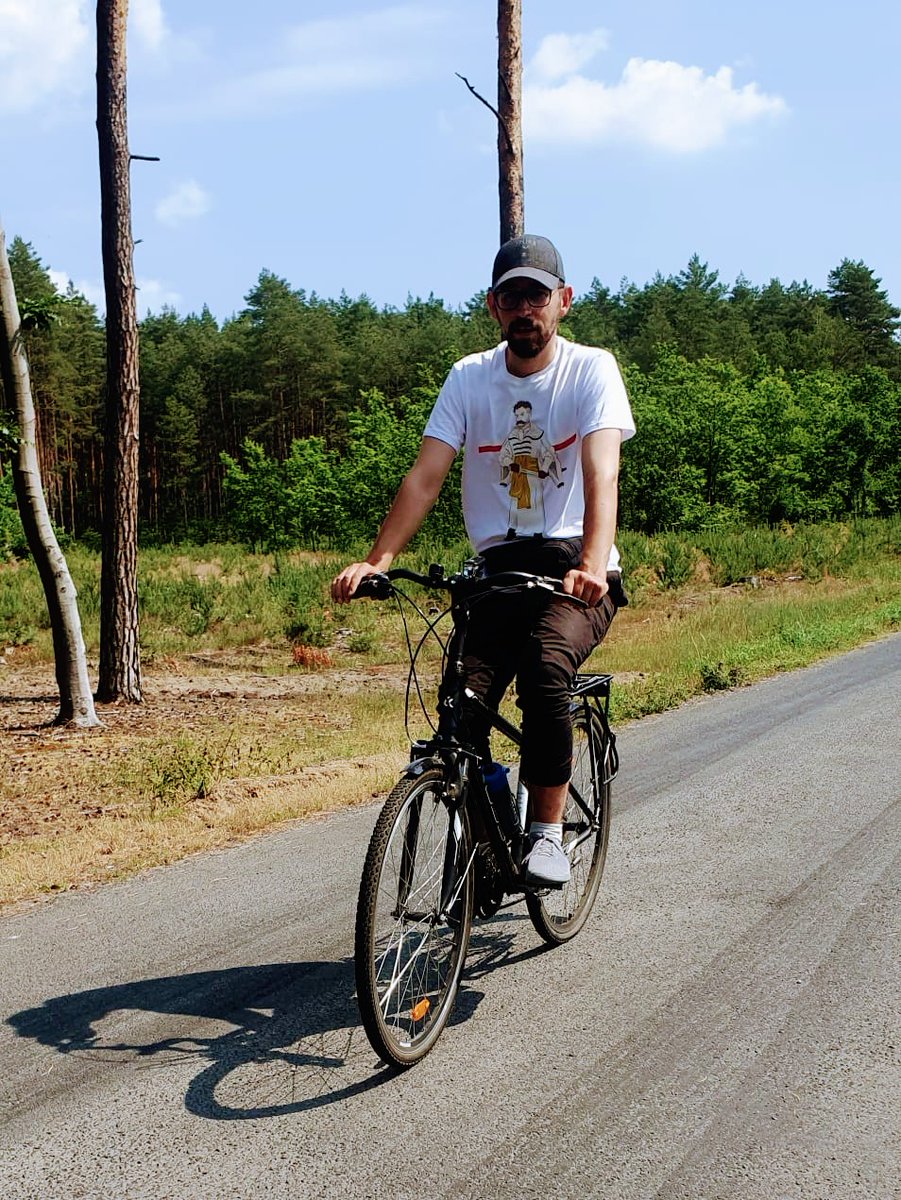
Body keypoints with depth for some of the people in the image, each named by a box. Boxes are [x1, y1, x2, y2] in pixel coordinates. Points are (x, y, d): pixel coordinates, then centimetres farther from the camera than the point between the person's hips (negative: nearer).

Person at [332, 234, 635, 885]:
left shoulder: (591, 369, -5)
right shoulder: (469, 377, 4)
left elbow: (602, 472, -21)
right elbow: (426, 475, -6)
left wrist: (593, 564, -38)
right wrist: (377, 560, -21)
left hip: (576, 571, -3)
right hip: (499, 567, 3)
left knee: (543, 669, -32)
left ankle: (547, 833, -16)